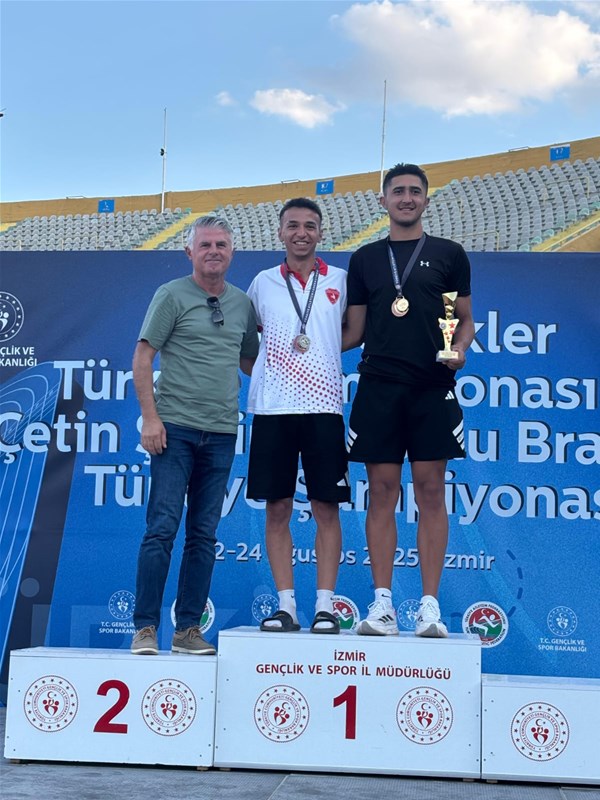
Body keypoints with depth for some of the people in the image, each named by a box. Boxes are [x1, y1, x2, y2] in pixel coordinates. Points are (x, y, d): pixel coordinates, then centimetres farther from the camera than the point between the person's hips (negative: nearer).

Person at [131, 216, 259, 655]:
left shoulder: (243, 303, 13)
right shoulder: (172, 295, 0)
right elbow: (142, 357, -3)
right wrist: (150, 417, -10)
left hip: (221, 433, 5)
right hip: (175, 428, -4)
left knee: (204, 535, 7)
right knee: (162, 528, -7)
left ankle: (188, 628, 14)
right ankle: (146, 627, 1)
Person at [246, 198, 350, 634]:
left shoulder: (340, 281, 8)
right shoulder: (264, 283, 11)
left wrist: (316, 347, 3)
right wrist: (261, 373, 12)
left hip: (324, 406, -1)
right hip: (273, 408, 1)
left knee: (326, 507, -1)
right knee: (277, 508, 2)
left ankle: (325, 606, 5)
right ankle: (286, 606, 8)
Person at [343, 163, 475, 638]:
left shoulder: (448, 254, 9)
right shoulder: (365, 259, 14)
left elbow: (465, 318, 10)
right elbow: (354, 331, 15)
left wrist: (460, 347, -10)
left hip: (432, 387, -1)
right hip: (378, 387, 2)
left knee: (431, 493, -1)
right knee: (382, 493, 1)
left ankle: (430, 607, 2)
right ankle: (382, 605, 4)